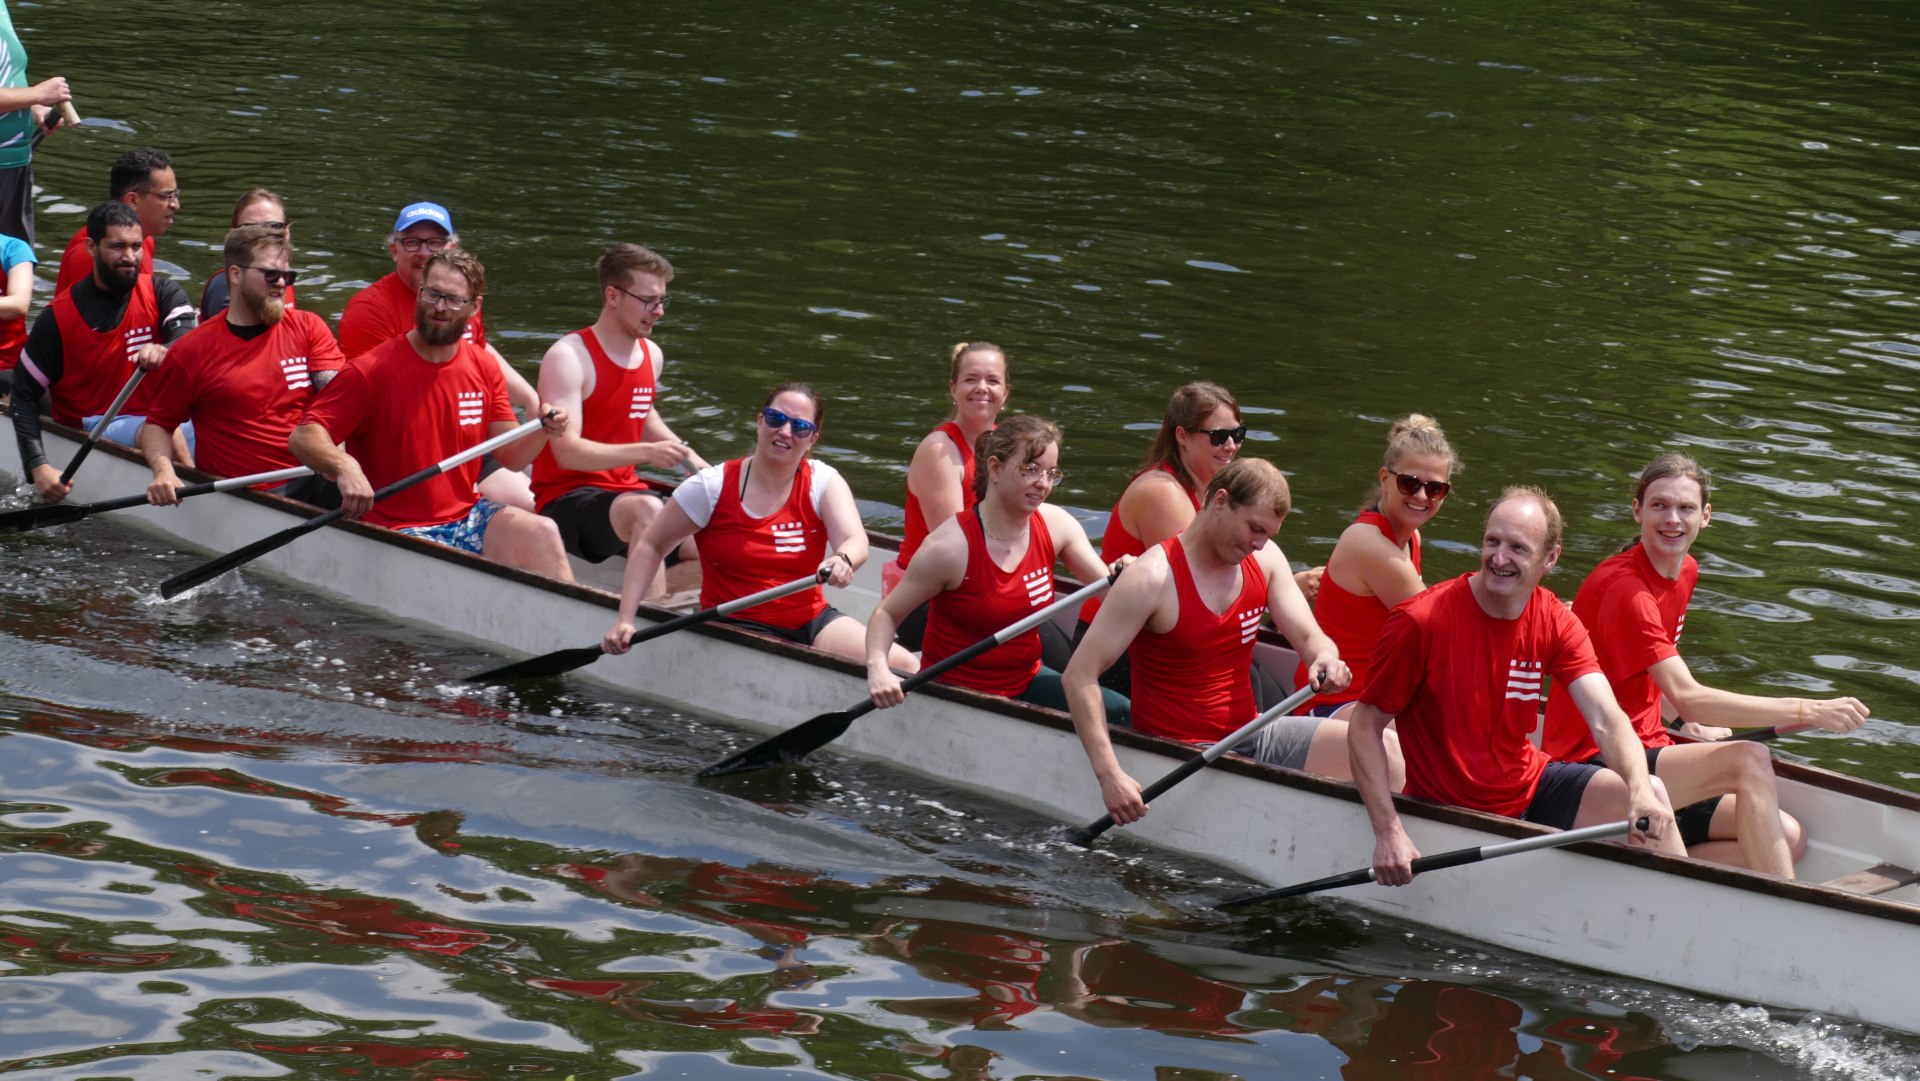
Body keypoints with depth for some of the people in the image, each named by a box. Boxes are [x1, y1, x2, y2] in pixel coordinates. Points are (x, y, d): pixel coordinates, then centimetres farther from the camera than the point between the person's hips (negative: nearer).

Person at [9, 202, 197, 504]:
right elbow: (24, 396, 1)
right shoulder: (57, 317, -1)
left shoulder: (161, 293, 5)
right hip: (90, 431, -3)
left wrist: (166, 352, -42)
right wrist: (38, 467, -14)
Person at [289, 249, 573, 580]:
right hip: (400, 533, -5)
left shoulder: (484, 369, 8)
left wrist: (541, 431, -11)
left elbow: (510, 456, 11)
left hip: (469, 516, 5)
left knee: (542, 532, -25)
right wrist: (344, 466, -36)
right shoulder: (373, 371, -9)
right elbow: (302, 437, -14)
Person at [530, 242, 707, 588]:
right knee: (647, 510, -37)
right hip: (566, 500, -7)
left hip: (627, 491, 7)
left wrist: (696, 463, 14)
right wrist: (645, 452, -34)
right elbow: (567, 452, -24)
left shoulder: (652, 356, 10)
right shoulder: (568, 358, -14)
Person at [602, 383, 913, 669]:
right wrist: (625, 619, -6)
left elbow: (856, 542, -14)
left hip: (812, 621, 4)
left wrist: (844, 560, -40)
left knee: (905, 667, -17)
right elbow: (651, 546, 3)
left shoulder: (823, 482, 2)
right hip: (736, 628, -4)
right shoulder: (714, 487, -4)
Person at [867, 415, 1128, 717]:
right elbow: (886, 614, -11)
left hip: (1025, 682, 6)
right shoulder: (952, 545, -19)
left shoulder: (1055, 525, -2)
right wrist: (877, 668, -30)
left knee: (1121, 713, -12)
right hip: (954, 695, -6)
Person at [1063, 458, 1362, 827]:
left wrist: (1325, 658, -23)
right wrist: (1110, 775, -27)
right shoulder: (1153, 578, -15)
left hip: (1251, 737, 7)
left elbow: (1310, 637, 5)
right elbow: (1079, 675, -17)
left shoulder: (1265, 559, 6)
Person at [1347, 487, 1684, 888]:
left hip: (1530, 785, 5)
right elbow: (1366, 726, -13)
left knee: (1650, 796, -13)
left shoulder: (1556, 622, -4)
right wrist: (1388, 833, -24)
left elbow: (1606, 718, -17)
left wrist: (1640, 790, -37)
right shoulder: (1421, 621, -19)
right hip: (1454, 810, -5)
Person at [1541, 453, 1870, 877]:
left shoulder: (1686, 571, 11)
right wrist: (1806, 711, -30)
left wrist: (1696, 728, 8)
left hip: (1644, 750, 9)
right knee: (1748, 759, -28)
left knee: (1789, 839, -5)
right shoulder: (1623, 587, -19)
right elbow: (1687, 698, -28)